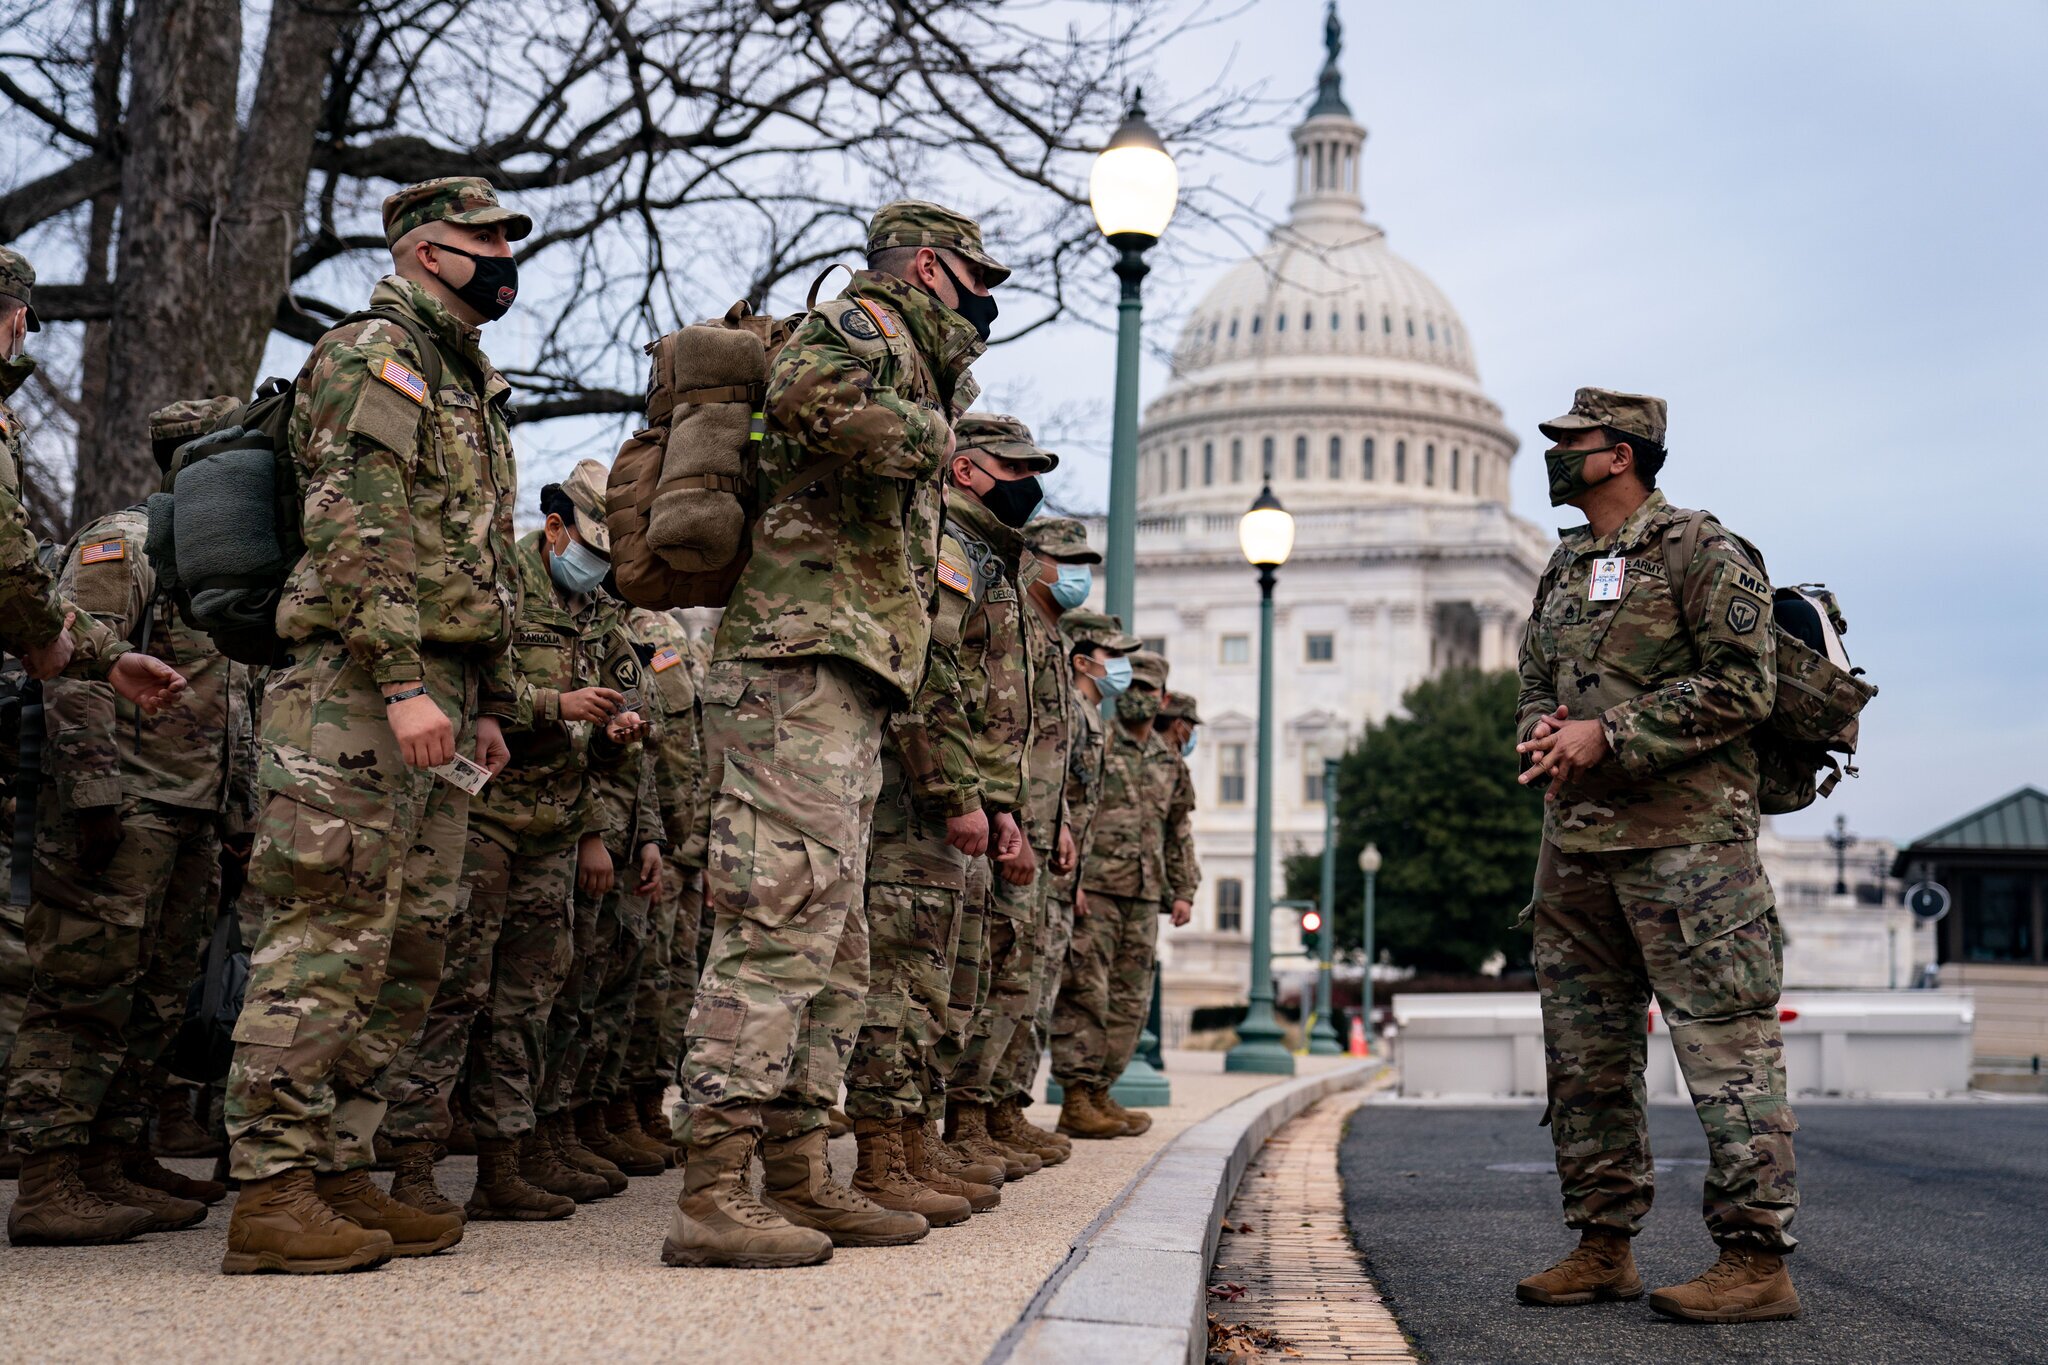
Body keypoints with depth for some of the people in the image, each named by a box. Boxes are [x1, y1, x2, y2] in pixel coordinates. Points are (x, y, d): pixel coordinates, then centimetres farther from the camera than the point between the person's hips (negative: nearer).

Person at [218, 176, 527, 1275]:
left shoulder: (470, 383, 25)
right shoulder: (367, 357, -5)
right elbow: (360, 533, -17)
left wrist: (489, 704, 22)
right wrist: (403, 683, -24)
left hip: (435, 695, 10)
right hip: (361, 689, -10)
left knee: (409, 948, 8)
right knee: (329, 936, -11)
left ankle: (338, 1174, 14)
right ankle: (270, 1195, -8)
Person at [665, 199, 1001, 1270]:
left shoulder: (909, 365, 28)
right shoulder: (868, 322, -1)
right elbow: (808, 393, -26)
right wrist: (925, 433, -12)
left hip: (842, 697, 11)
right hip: (804, 668, -11)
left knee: (832, 952, 12)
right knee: (781, 926, -15)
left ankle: (799, 1181, 18)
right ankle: (713, 1196, -16)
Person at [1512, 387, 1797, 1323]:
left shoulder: (1706, 554, -5)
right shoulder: (1563, 571, 18)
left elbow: (1742, 687, -12)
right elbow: (1535, 685, 23)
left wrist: (1607, 737, -16)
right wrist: (1543, 732, -1)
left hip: (1685, 838, -8)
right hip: (1575, 842, 8)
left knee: (1725, 1048, -6)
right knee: (1584, 1056, 10)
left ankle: (1757, 1261, -2)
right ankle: (1604, 1250, 19)